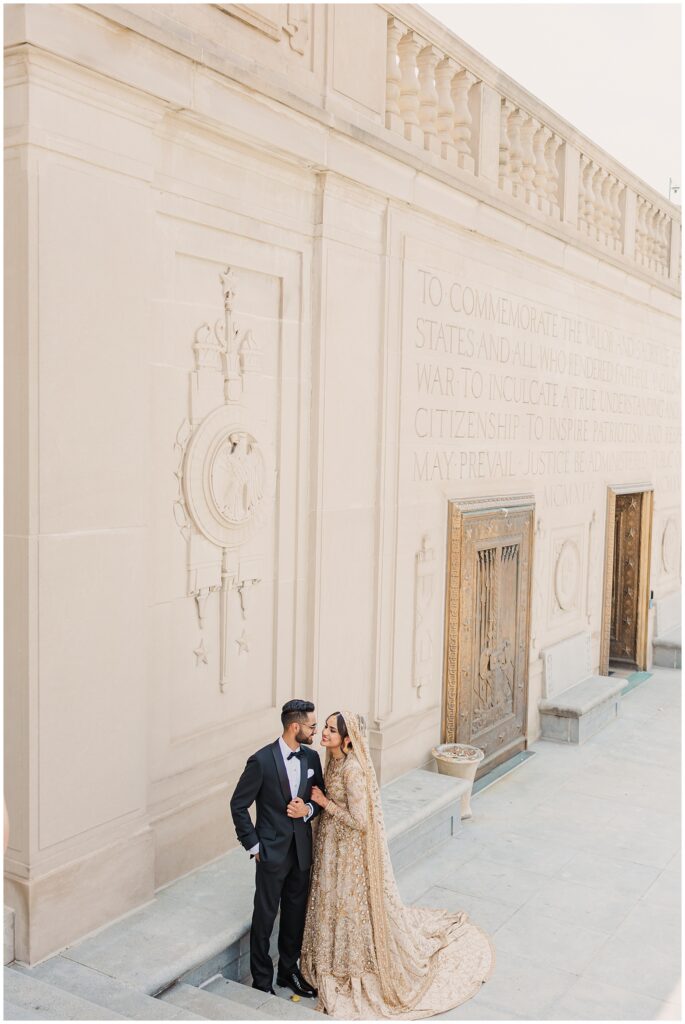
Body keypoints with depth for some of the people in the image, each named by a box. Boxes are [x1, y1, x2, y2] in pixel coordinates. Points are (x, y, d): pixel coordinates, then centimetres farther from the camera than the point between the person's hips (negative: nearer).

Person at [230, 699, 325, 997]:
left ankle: (289, 970, 36)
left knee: (295, 914, 17)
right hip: (272, 852, -5)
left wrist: (308, 810, -11)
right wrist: (253, 846, -10)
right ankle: (262, 980, 24)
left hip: (302, 851, 5)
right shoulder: (262, 760, -18)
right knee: (265, 917, 8)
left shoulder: (311, 757, 0)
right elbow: (238, 804, -10)